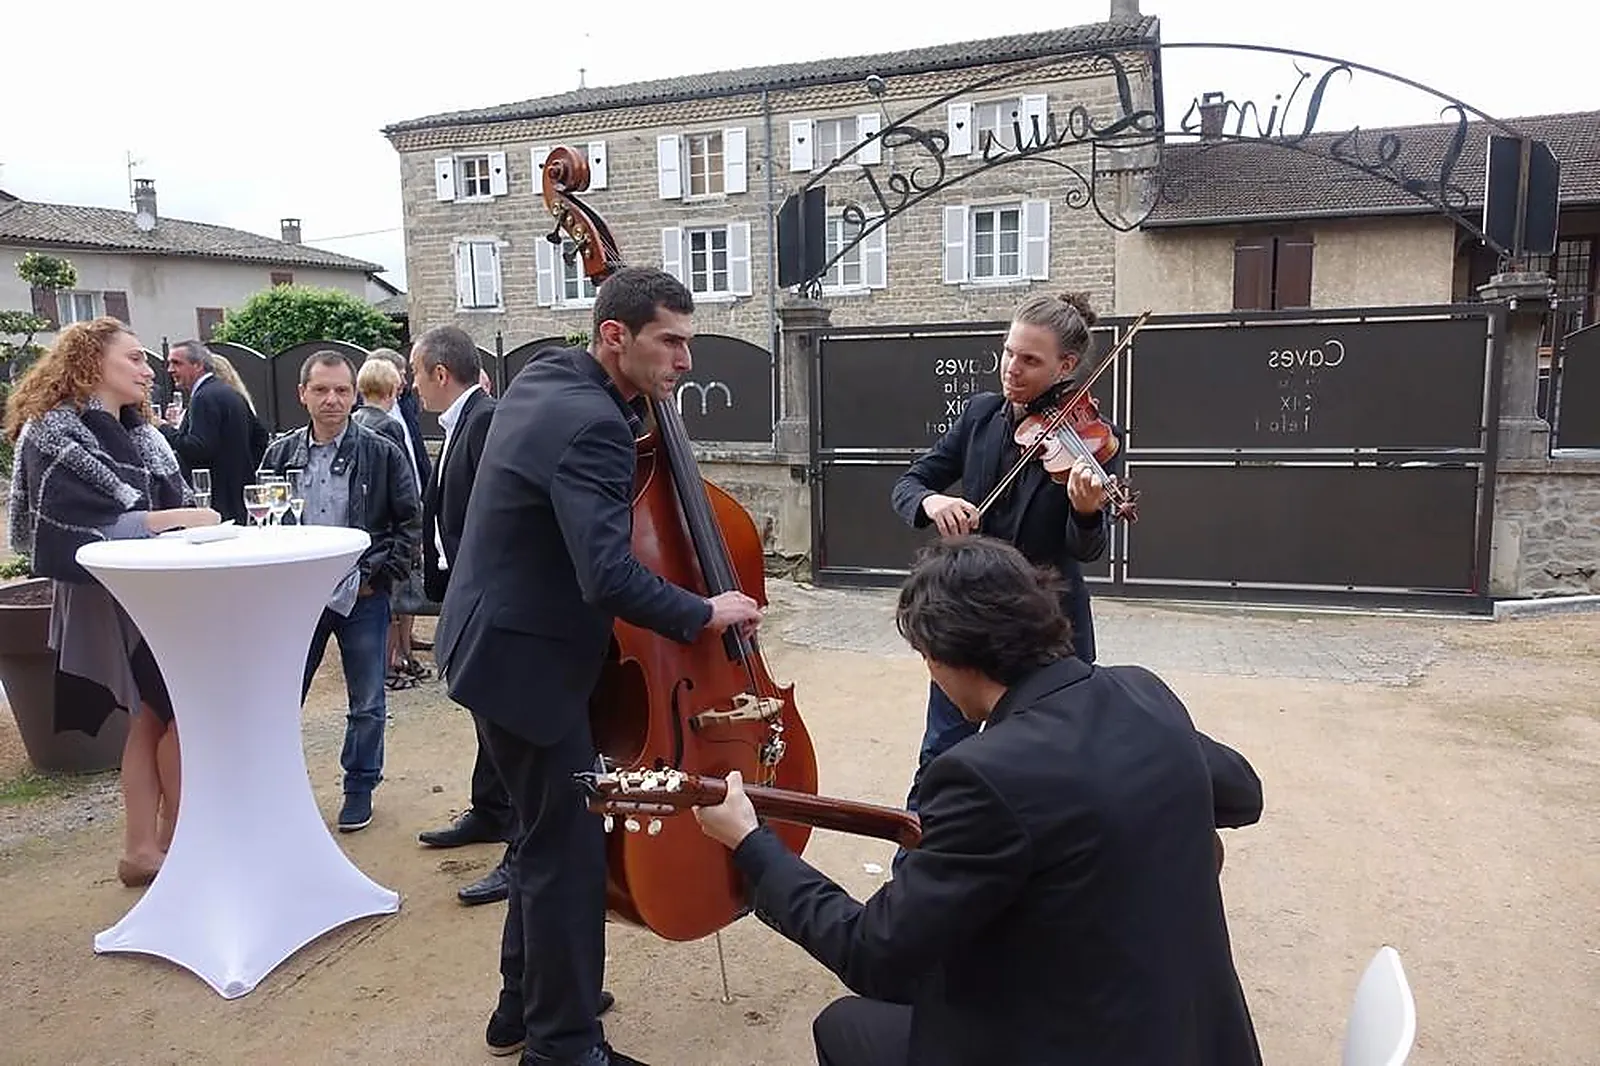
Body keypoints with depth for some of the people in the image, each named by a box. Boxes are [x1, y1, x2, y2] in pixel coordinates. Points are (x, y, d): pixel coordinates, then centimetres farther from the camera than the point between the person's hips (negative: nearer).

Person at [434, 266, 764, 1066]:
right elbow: (610, 578, -33)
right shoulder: (592, 424, -25)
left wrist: (640, 426, 9)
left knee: (547, 834, 21)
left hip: (501, 638, 11)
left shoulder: (544, 376, 6)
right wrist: (704, 614, -18)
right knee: (571, 851, 1)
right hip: (523, 657, -11)